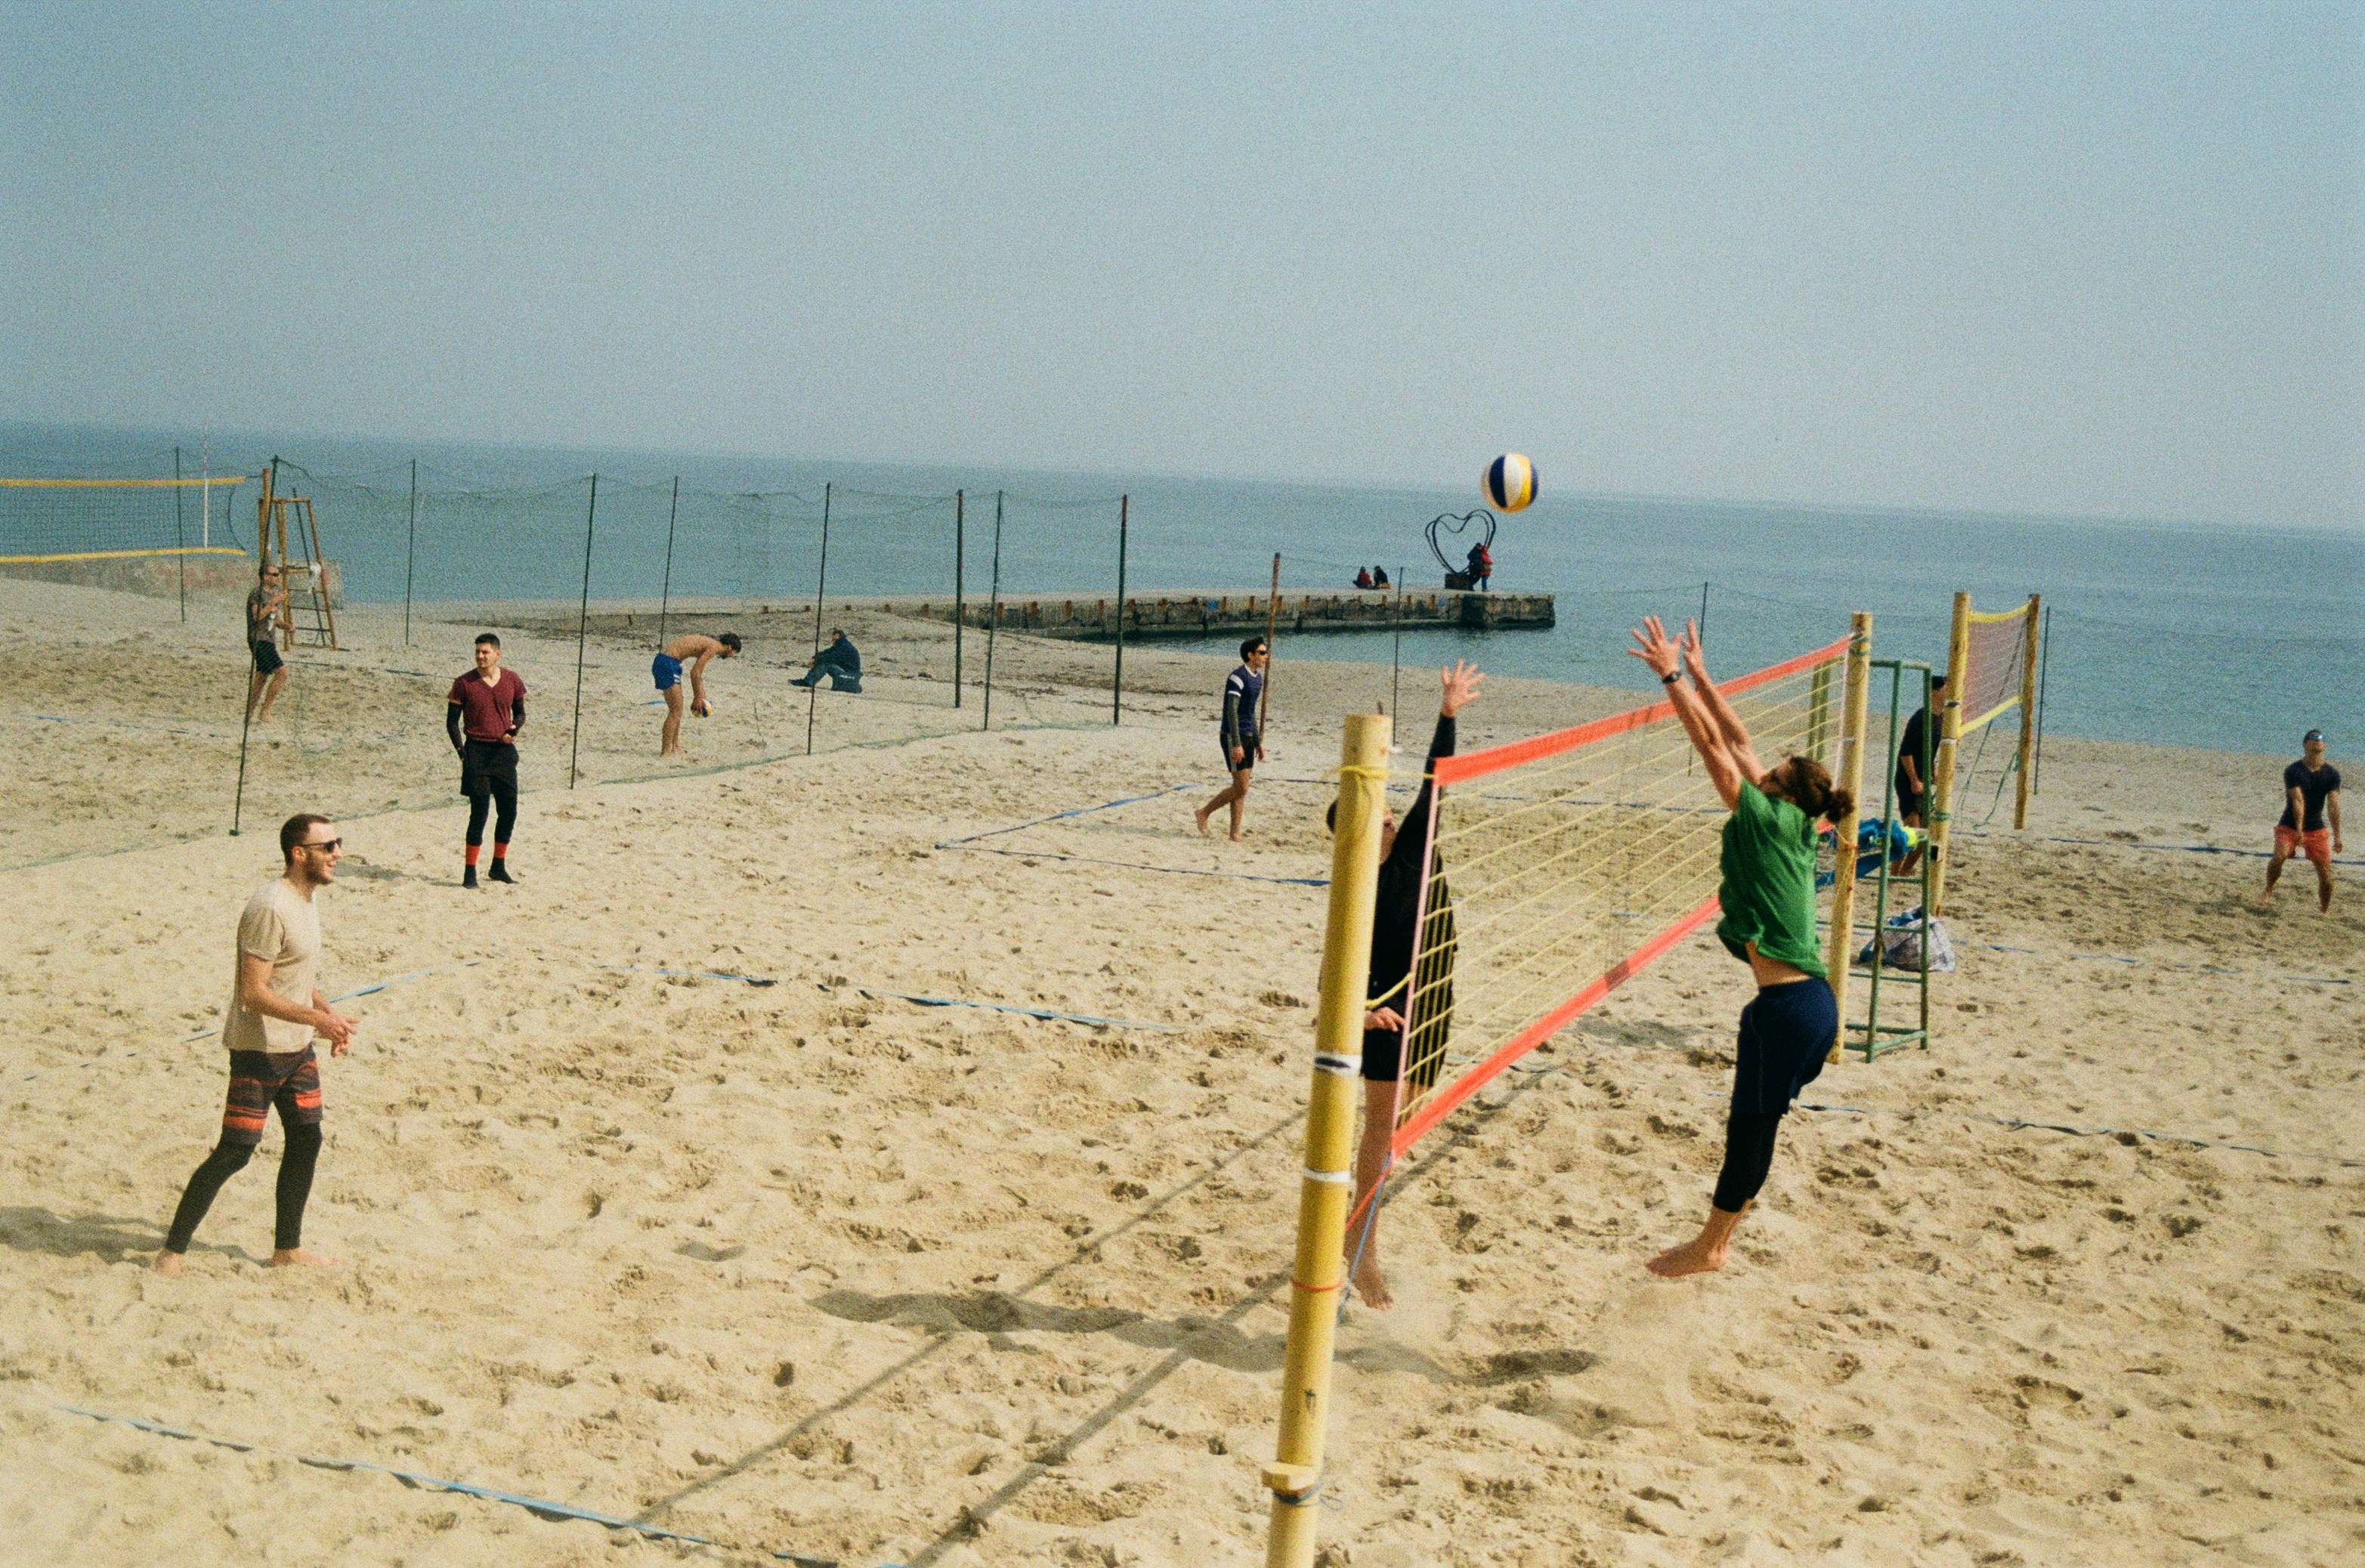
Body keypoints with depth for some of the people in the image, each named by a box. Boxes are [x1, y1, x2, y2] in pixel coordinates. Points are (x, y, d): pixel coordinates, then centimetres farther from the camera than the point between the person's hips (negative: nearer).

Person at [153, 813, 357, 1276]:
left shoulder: (306, 898, 9)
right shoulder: (271, 907, -22)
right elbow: (254, 992, -25)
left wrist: (328, 1015, 9)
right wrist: (317, 1017, -26)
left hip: (297, 1047, 10)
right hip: (259, 1050, -9)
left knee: (306, 1140, 13)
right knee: (235, 1152, -6)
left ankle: (287, 1248, 26)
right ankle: (172, 1250, 6)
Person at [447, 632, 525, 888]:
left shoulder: (512, 680, 4)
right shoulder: (464, 683, -4)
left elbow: (520, 712, 16)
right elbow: (452, 721, 0)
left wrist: (514, 729, -6)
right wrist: (462, 752, -10)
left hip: (504, 750, 4)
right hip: (477, 750, -4)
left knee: (509, 811, 6)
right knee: (479, 811, -8)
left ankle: (498, 867, 22)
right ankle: (470, 872, 0)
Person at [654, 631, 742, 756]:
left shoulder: (707, 644, 20)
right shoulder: (713, 647, -10)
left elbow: (697, 674, 28)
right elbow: (695, 672, -14)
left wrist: (698, 698, 26)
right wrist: (698, 698, -6)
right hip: (667, 664, -10)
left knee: (677, 710, 18)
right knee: (675, 710, -8)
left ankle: (676, 747, 26)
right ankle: (665, 752, -8)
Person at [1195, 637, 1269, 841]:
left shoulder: (1258, 677, 13)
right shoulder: (1237, 678, -16)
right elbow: (1232, 711, -20)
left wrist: (1258, 742, 21)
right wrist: (1236, 744, -24)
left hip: (1247, 737, 9)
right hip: (1234, 736, -9)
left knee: (1241, 789, 8)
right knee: (1240, 787, -9)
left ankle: (1235, 833, 11)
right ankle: (1204, 813, 5)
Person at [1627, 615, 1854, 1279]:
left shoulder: (1769, 820, -10)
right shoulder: (1793, 829, 11)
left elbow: (1712, 743, -12)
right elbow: (1736, 740, 16)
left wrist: (1671, 676, -7)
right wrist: (1697, 675, 19)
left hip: (1788, 1006, -9)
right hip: (1811, 1002, 9)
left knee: (1751, 1126, 4)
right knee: (1752, 1123, 16)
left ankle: (1709, 1246, 16)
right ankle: (1718, 1237, 27)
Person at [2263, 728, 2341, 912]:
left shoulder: (2332, 774, -2)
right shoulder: (2293, 771, -11)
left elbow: (2334, 806, -9)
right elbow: (2298, 801, -22)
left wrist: (2337, 837, -14)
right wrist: (2298, 831, -29)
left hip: (2317, 829, 3)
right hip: (2289, 827, -3)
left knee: (2326, 874, -2)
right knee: (2280, 856, -29)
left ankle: (2326, 911, 17)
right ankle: (2269, 892, -6)